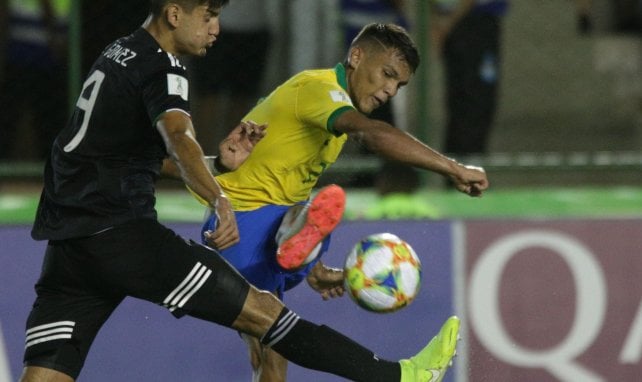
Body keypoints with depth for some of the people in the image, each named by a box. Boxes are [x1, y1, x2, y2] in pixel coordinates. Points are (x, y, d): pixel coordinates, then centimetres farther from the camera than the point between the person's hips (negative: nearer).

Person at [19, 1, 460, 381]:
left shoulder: (118, 56, 23)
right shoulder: (161, 68, -6)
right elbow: (179, 138, -27)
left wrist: (221, 163, 24)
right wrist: (220, 200, -38)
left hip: (66, 240, 9)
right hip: (121, 231, -9)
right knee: (260, 310, -8)